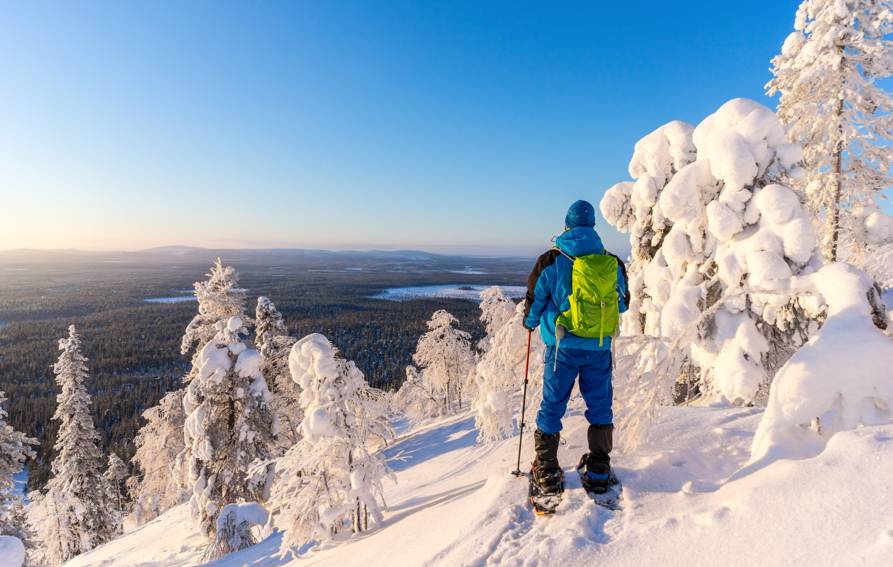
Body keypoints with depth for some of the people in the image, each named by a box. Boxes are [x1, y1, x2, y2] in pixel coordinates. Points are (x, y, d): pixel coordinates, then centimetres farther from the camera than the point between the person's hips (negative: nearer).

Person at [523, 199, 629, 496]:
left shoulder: (551, 261, -7)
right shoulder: (612, 263, 2)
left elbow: (534, 300, 1)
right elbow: (622, 304, 15)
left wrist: (529, 322, 22)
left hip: (563, 346, -2)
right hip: (600, 348, 2)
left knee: (552, 406, 8)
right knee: (600, 407, 14)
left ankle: (547, 473, 13)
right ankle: (598, 472, 23)